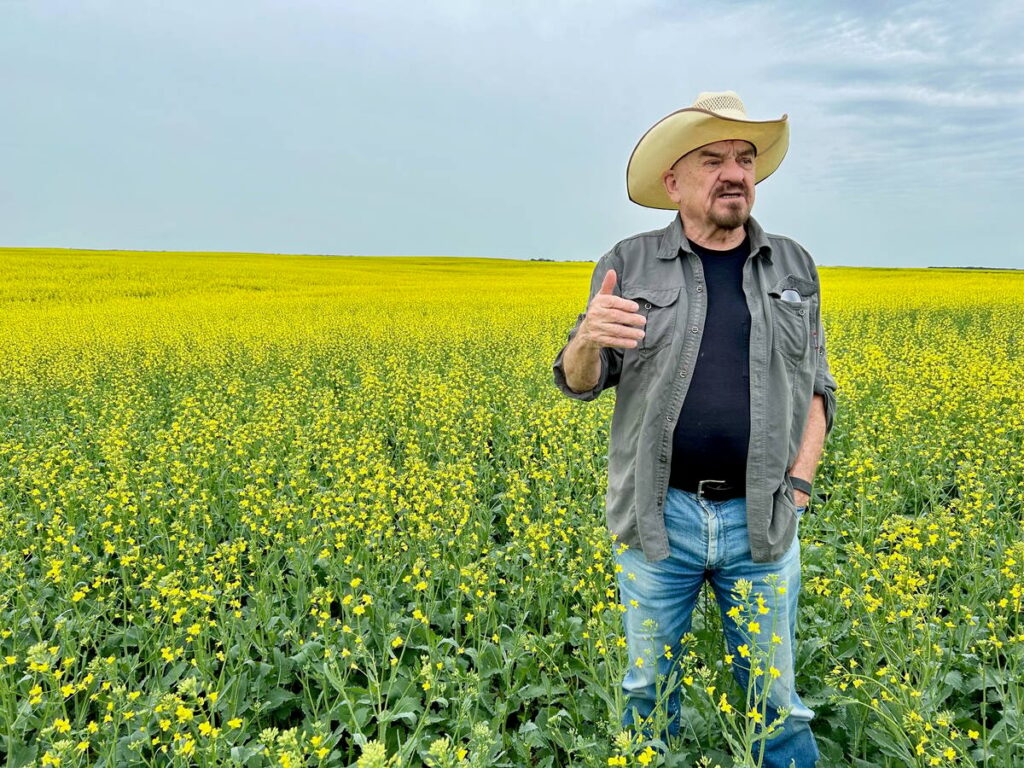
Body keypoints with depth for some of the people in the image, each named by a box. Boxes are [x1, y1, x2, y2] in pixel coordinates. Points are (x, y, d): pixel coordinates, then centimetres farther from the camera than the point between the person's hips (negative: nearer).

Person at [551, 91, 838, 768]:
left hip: (761, 518, 1)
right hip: (658, 516, -1)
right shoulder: (630, 265, 0)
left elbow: (816, 388, 9)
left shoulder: (795, 269, 7)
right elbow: (580, 383, 0)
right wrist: (588, 338, -23)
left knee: (774, 698, 15)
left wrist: (798, 487, -4)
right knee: (649, 689, 16)